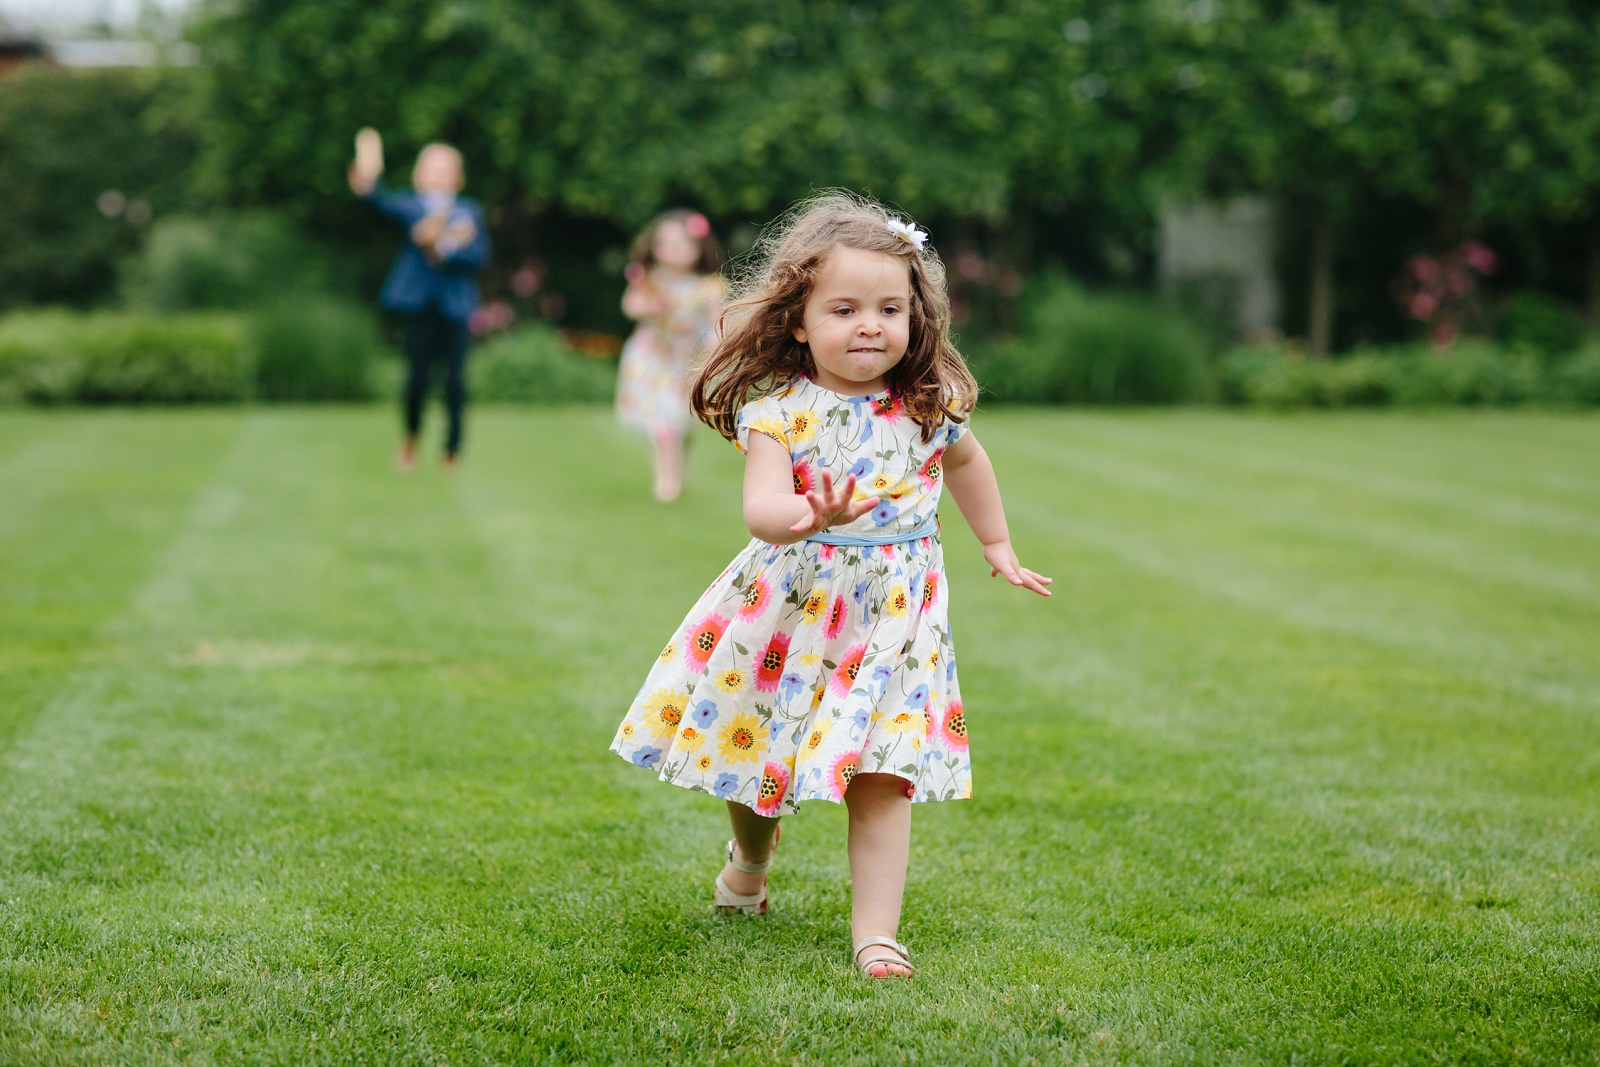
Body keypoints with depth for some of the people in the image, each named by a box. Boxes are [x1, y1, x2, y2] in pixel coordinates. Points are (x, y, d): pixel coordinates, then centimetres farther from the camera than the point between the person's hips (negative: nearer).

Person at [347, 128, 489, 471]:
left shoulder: (469, 211, 6)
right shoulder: (411, 205, 2)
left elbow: (479, 254, -4)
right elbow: (388, 204, -20)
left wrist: (441, 248, -16)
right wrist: (367, 183, -40)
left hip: (455, 305, 1)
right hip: (420, 304, -1)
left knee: (455, 377, -3)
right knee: (418, 374, -4)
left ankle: (452, 449, 11)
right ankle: (411, 436, 23)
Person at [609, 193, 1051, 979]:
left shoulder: (929, 405, -3)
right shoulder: (779, 410, -14)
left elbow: (964, 462, 20)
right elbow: (760, 509, -28)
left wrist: (998, 547, 28)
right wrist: (811, 517, -49)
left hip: (889, 614, 1)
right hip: (790, 605, 0)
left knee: (881, 773, -8)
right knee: (755, 743, 13)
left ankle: (875, 930, -2)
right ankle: (751, 854, 46)